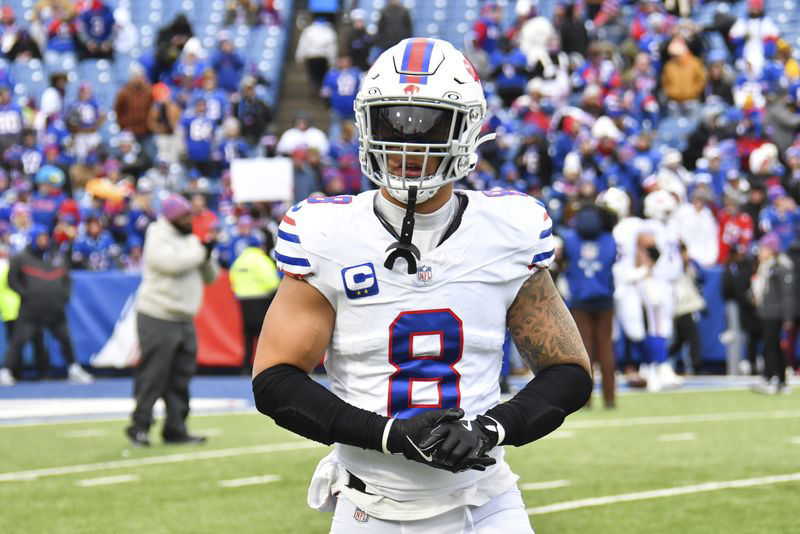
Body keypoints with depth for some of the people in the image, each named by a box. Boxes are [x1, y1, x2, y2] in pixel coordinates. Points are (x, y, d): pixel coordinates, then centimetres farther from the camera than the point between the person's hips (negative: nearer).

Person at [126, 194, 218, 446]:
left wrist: (208, 254, -3)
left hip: (184, 320, 8)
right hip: (158, 319, -8)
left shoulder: (190, 240, 16)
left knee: (180, 379, 7)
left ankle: (175, 429, 11)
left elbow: (210, 277, 16)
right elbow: (173, 263, -27)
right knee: (152, 376, -7)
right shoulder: (158, 240, -8)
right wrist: (201, 252, -14)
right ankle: (139, 427, 0)